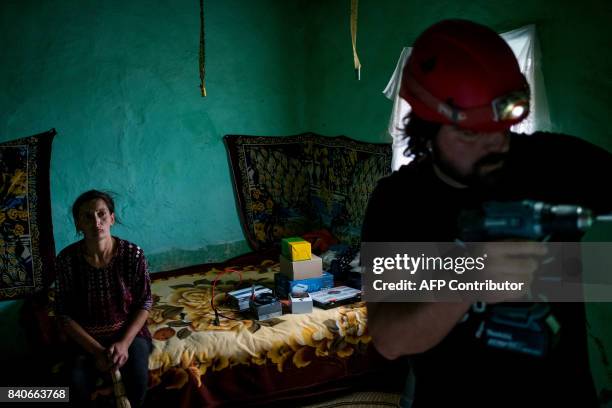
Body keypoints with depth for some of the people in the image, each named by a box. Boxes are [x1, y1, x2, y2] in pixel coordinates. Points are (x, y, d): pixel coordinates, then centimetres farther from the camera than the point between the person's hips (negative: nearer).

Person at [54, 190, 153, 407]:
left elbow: (144, 302, -6)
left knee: (138, 377, -26)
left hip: (129, 332, 0)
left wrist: (124, 343, -18)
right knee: (78, 381, -26)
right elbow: (64, 313, -8)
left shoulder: (133, 253, -14)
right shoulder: (67, 259, -13)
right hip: (85, 337, 1)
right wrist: (96, 350, -17)